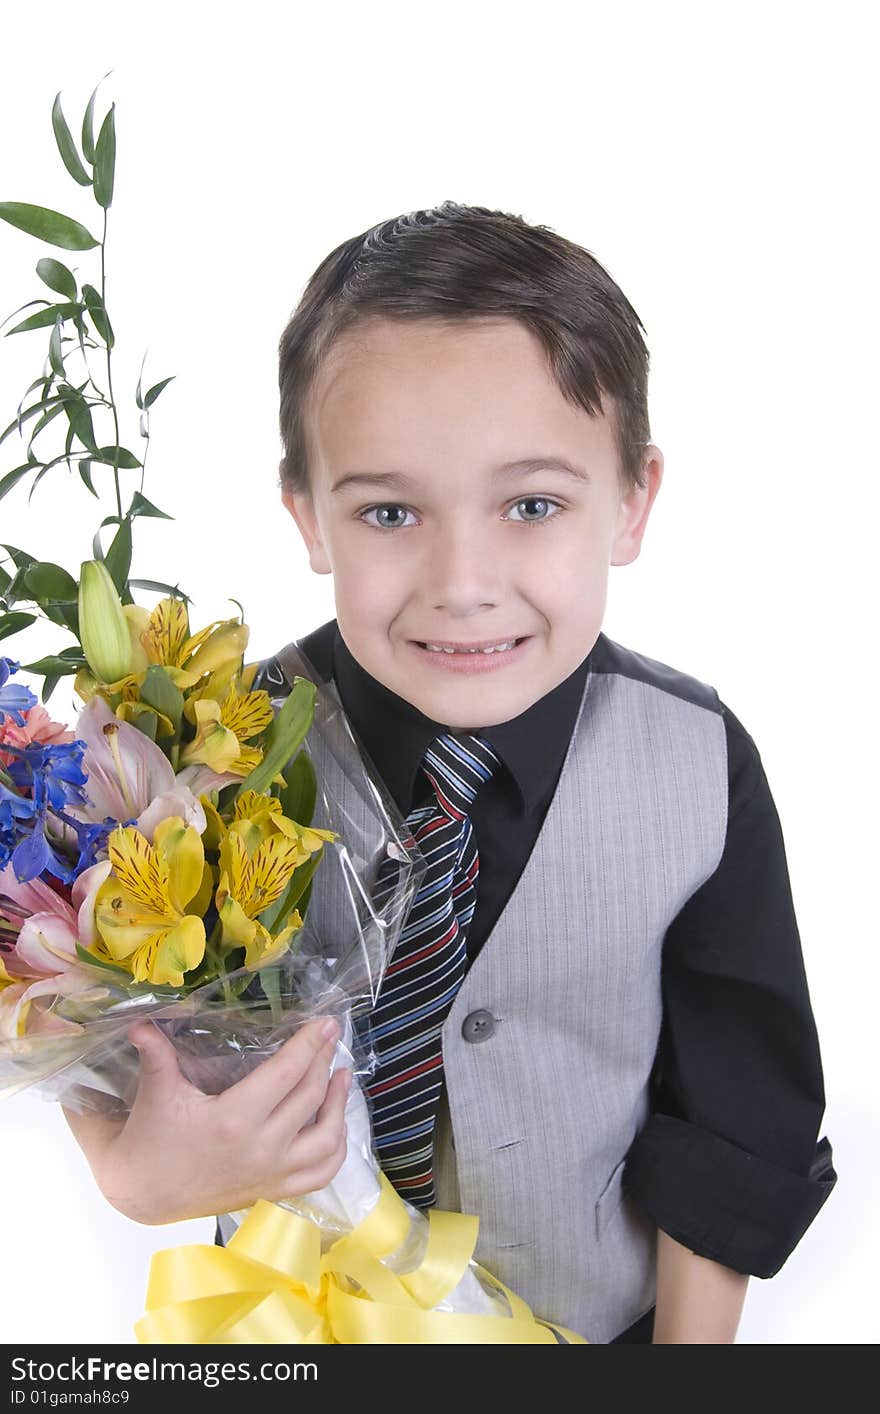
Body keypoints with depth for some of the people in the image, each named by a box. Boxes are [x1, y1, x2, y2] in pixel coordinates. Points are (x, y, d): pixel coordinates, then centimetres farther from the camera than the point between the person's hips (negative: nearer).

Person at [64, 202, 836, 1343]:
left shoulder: (700, 765, -22)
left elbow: (732, 1120, -11)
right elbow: (117, 1020, -14)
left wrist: (692, 1342, -7)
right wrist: (134, 1171, -34)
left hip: (608, 1309, 1)